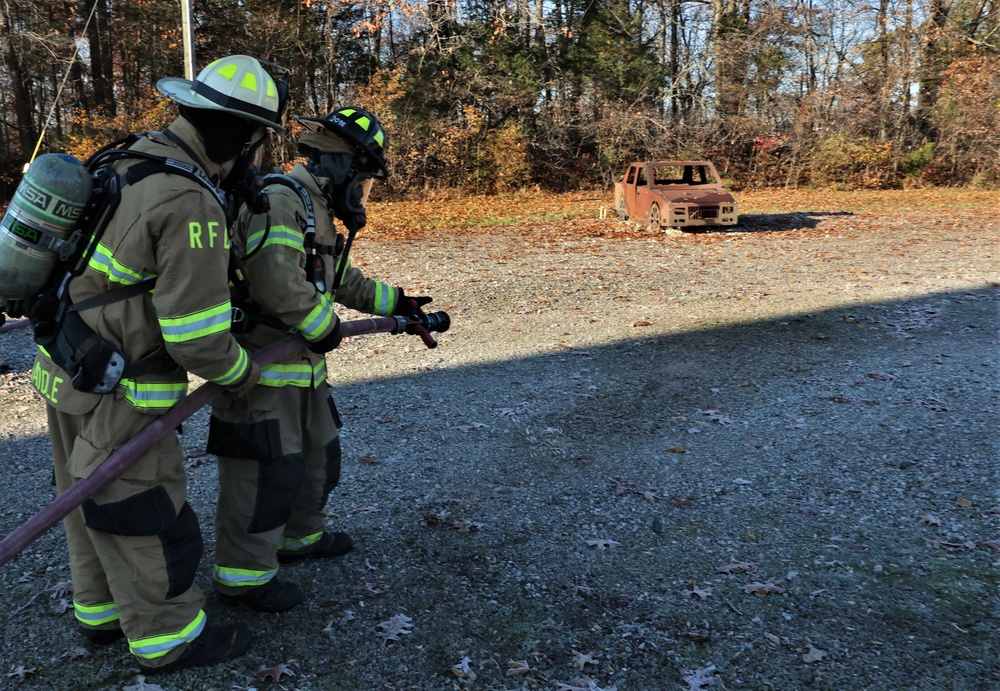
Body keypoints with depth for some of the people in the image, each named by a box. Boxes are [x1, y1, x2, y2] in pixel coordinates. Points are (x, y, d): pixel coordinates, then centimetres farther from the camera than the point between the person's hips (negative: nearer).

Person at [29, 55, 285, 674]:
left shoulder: (127, 163, 4)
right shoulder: (189, 205, -25)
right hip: (118, 396, -9)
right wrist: (243, 374, -6)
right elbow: (198, 338, -26)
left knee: (91, 502, 22)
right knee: (143, 514, 6)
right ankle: (168, 639, 24)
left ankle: (101, 612, 41)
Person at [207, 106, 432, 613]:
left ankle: (300, 537, 42)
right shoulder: (279, 200, -20)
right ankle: (242, 575, 14)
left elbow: (344, 281, 27)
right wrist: (324, 327, -20)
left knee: (317, 452, 22)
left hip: (302, 362, 11)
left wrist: (395, 302, 28)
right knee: (265, 470, -2)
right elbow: (279, 283, -34)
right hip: (261, 365, -11)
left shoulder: (318, 211, 15)